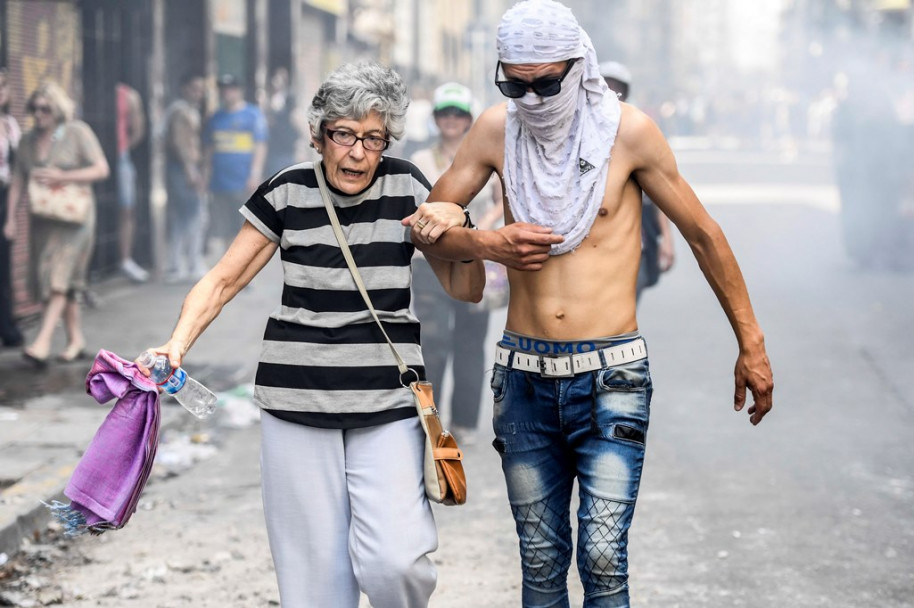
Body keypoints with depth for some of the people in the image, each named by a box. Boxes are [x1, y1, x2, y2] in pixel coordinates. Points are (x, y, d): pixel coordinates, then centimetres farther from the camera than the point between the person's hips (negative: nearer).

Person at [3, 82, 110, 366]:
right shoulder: (28, 140, 9)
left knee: (58, 278, -15)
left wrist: (61, 177, -18)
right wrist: (11, 218, 0)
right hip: (42, 221, 5)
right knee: (63, 281, 7)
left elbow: (101, 169, -10)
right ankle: (76, 340, 15)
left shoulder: (78, 132, -5)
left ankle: (43, 341, -23)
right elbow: (17, 182, 9)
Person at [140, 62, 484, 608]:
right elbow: (223, 281, 3)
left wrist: (456, 225, -13)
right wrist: (177, 346, -13)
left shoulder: (406, 187, 1)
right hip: (298, 401, 1)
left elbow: (467, 289, 6)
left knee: (392, 561, -14)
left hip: (387, 403, 0)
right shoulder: (287, 194, 1)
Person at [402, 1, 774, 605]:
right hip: (524, 374, 3)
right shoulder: (497, 130, 1)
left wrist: (751, 345, 7)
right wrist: (487, 244, -10)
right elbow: (426, 220, 11)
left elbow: (703, 234, 3)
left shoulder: (628, 130, -6)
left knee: (603, 559, -11)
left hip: (610, 375, -3)